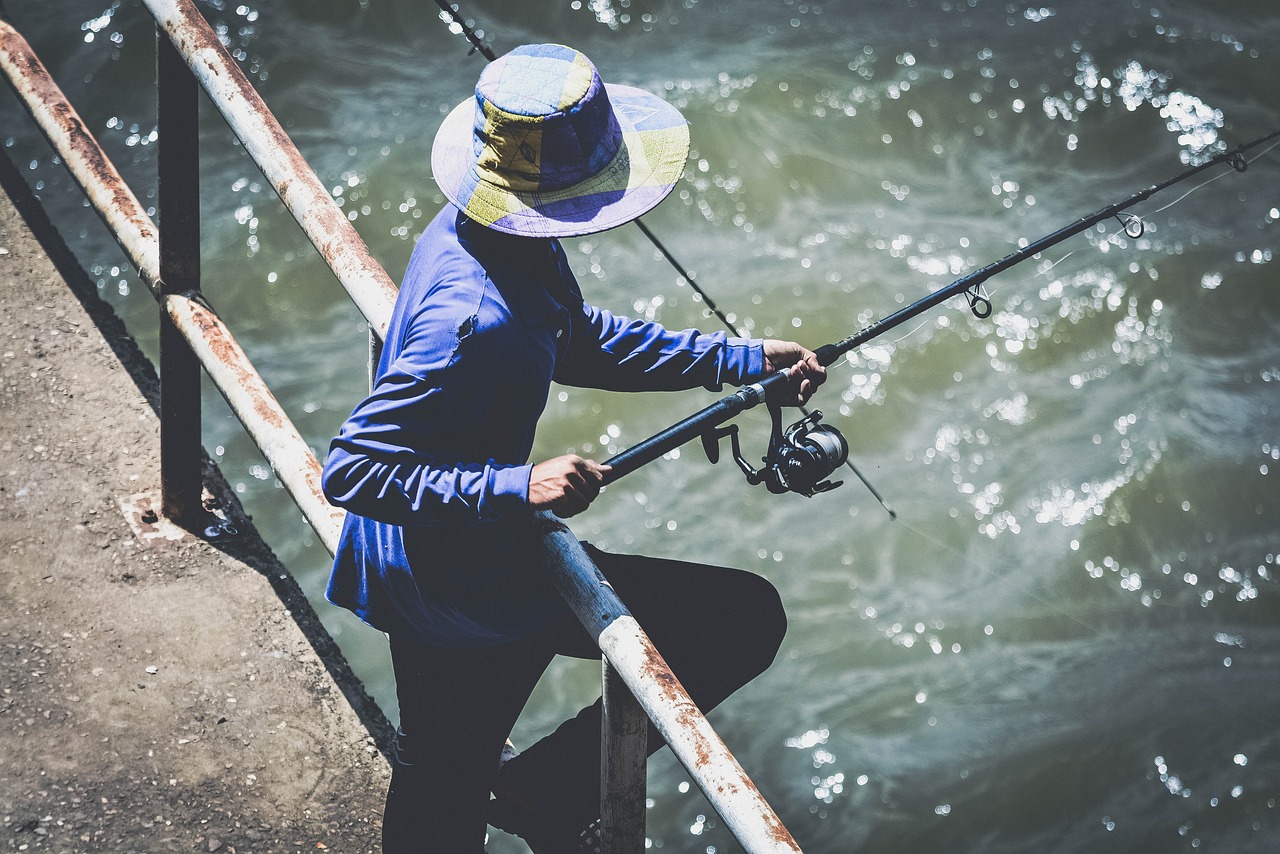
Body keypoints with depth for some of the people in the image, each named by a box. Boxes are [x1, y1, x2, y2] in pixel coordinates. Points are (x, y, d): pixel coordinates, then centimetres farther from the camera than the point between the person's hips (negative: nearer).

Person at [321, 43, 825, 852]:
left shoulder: (473, 231, -3)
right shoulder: (477, 321, -33)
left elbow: (579, 342, 13)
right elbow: (350, 469, -32)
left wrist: (740, 360, 8)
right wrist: (518, 489, -36)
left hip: (419, 569, 9)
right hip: (470, 590, -9)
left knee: (439, 787, 27)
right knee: (747, 618, 0)